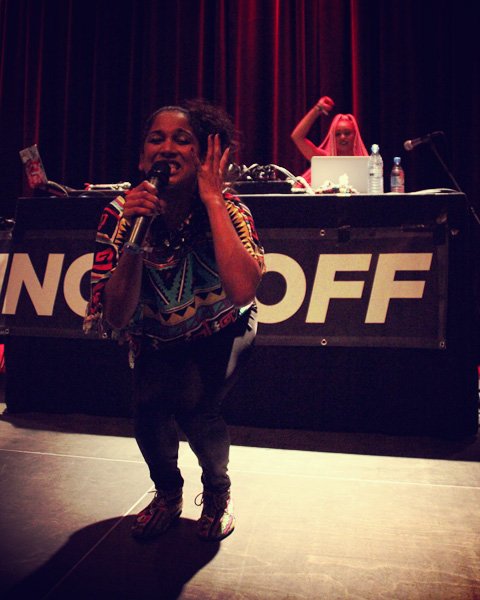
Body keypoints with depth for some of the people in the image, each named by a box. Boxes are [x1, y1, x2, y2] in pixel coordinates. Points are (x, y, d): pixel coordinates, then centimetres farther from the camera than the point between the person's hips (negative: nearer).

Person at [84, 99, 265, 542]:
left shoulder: (228, 210, -24)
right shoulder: (121, 214, -18)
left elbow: (243, 292, -43)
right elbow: (115, 320, -24)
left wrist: (212, 198, -36)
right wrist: (135, 235, -35)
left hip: (221, 334, -2)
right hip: (156, 341, 2)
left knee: (189, 399, -26)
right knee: (148, 402, -23)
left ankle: (217, 490, 8)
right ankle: (168, 492, 12)